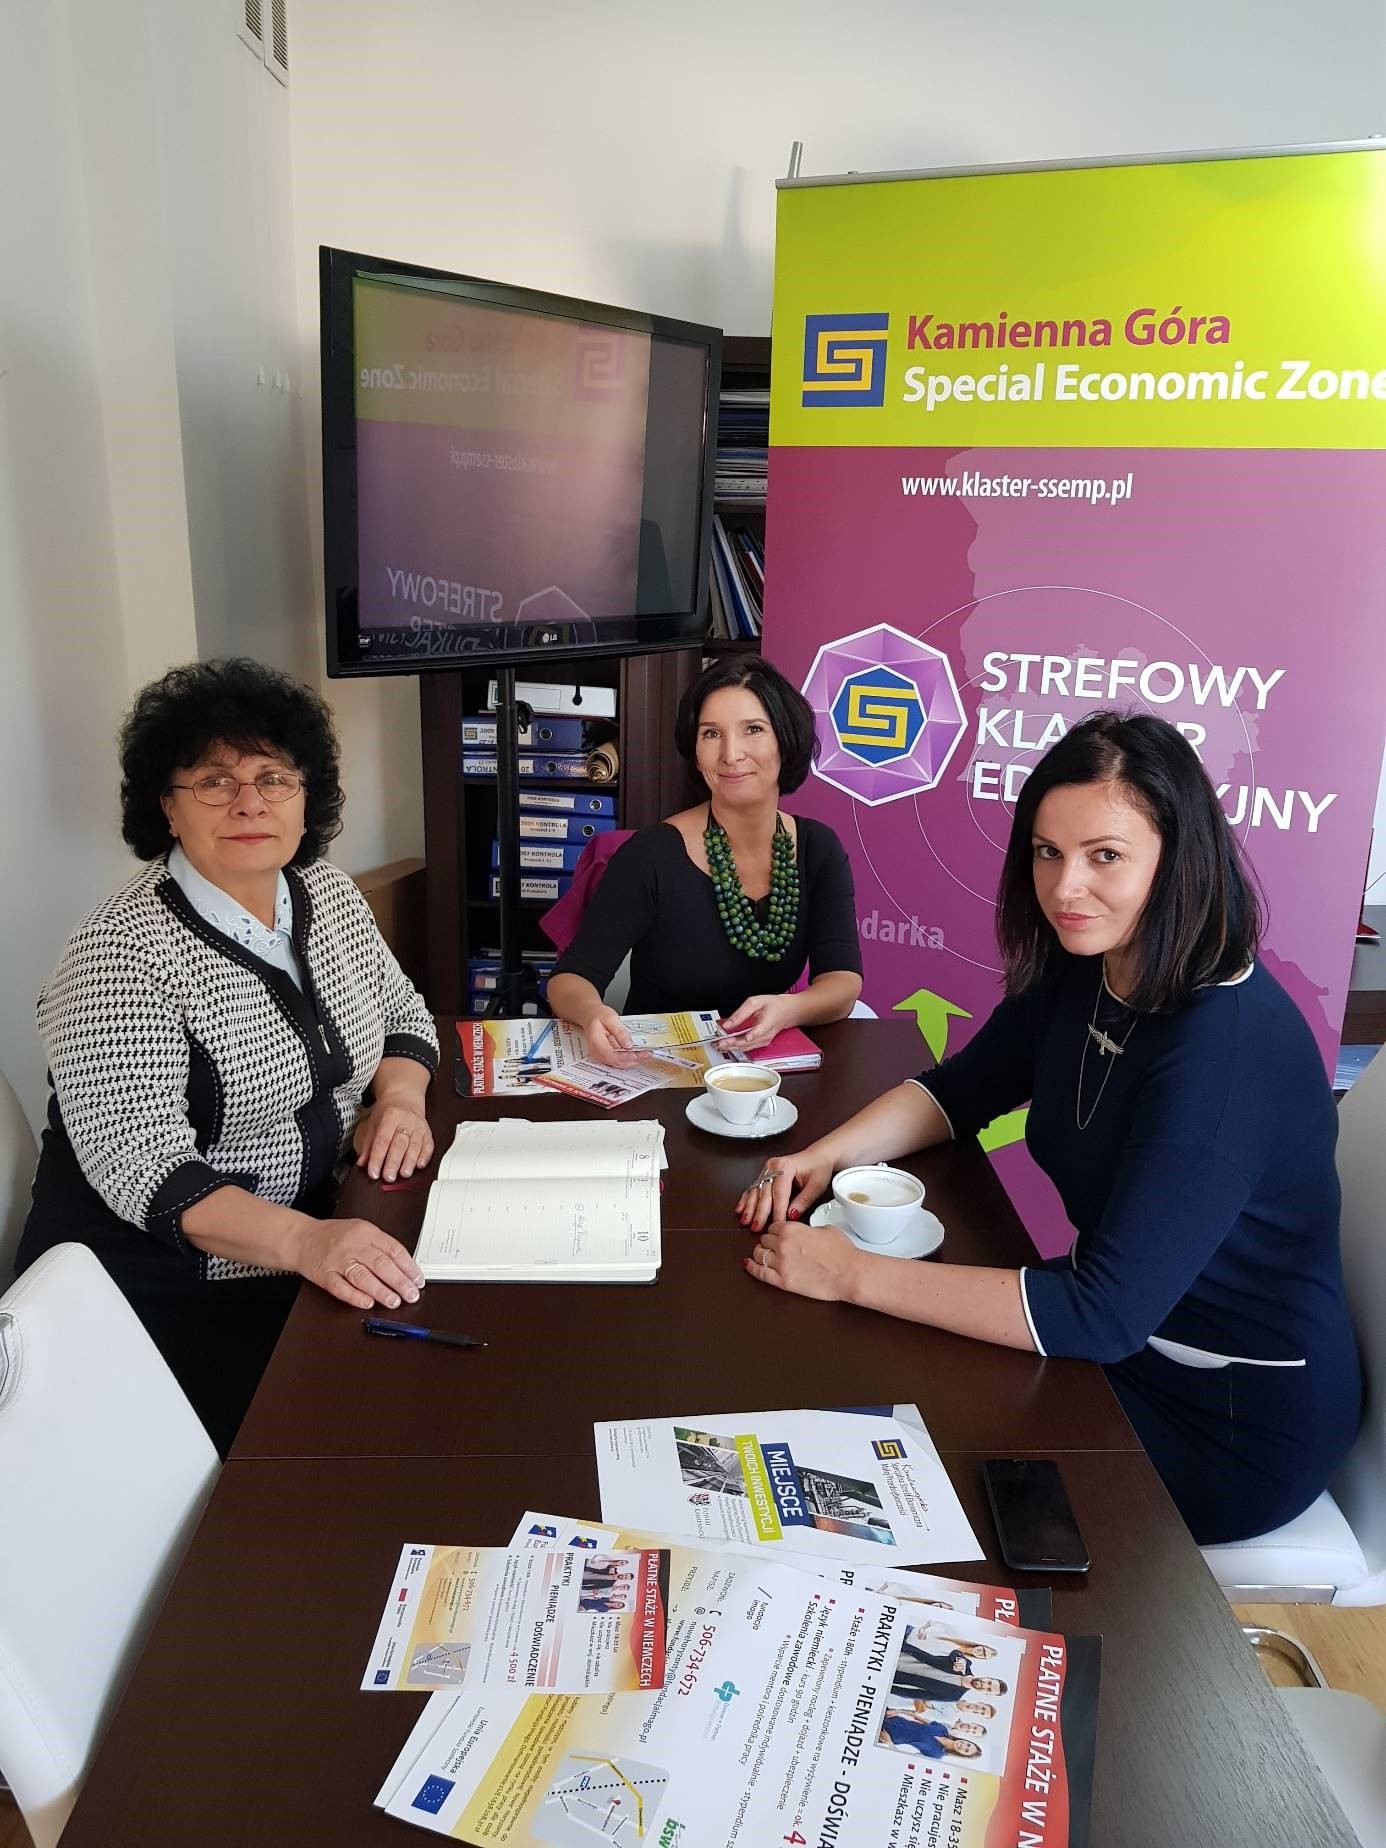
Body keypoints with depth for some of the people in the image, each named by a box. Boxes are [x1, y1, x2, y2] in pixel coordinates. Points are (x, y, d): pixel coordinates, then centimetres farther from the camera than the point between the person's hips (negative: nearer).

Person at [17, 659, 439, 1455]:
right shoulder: (119, 957, -19)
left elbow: (401, 1010, 13)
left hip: (324, 1231, 6)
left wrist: (399, 1098, -9)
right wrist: (303, 1241, -39)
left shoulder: (328, 890, 2)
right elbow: (143, 1169, -25)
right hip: (164, 1280, -6)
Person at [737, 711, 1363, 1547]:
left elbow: (1102, 1314, -33)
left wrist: (854, 1273, -30)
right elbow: (959, 1090, 7)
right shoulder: (1081, 972, -7)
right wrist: (825, 1155, -12)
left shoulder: (1227, 1046, -31)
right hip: (1128, 1347, 7)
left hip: (1236, 1423, -6)